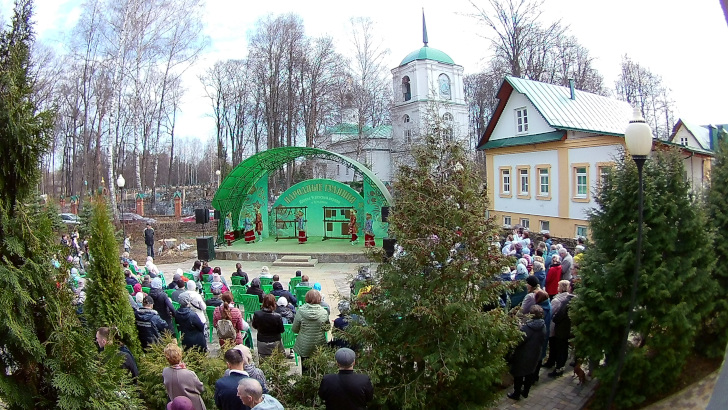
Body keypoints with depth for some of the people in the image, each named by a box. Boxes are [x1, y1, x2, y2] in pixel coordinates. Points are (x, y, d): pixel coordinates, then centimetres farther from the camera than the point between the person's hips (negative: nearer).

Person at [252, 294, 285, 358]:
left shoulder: (257, 314, -17)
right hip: (275, 343, -2)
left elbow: (254, 326, 2)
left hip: (261, 342, 3)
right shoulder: (277, 317, -24)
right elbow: (281, 330, -11)